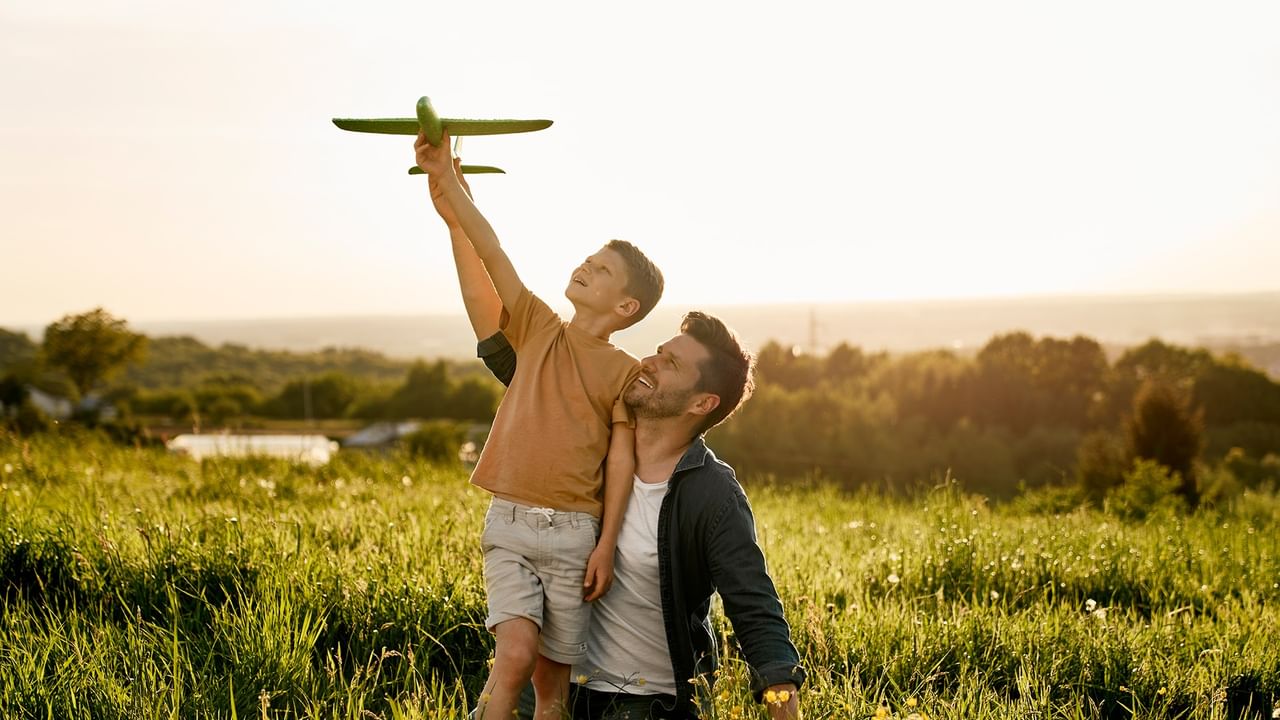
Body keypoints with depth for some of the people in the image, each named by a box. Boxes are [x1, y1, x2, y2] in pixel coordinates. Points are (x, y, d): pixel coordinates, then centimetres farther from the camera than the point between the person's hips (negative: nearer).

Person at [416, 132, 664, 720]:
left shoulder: (624, 372, 2)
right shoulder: (539, 330, 9)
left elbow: (622, 458, -4)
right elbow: (489, 252, 0)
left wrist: (606, 546, -10)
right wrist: (446, 180, -7)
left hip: (574, 533, -1)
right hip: (508, 523, 1)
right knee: (515, 654, -18)